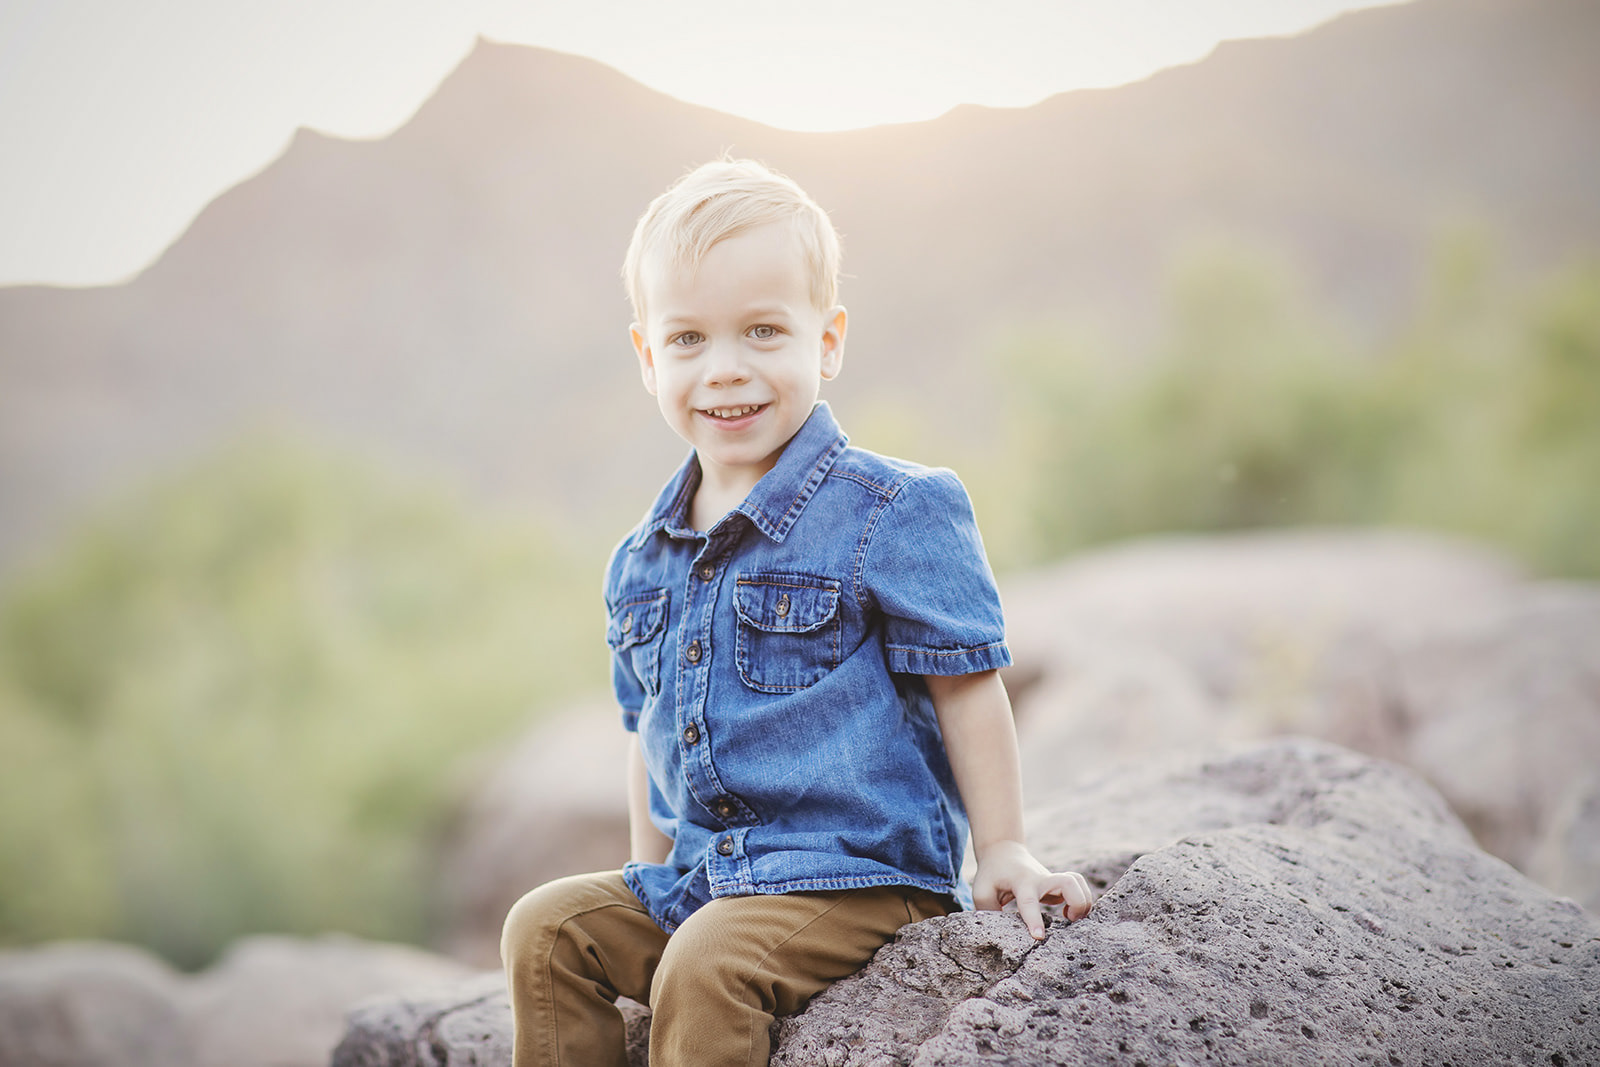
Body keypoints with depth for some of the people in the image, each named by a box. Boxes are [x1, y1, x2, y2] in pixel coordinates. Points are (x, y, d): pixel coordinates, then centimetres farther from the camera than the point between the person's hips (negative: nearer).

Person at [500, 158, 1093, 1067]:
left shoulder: (891, 513, -10)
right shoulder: (642, 562, 10)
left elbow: (966, 687, -7)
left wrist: (1002, 854, -8)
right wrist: (652, 883, 16)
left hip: (857, 878, -7)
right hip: (699, 880, 7)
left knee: (707, 966, -28)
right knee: (548, 929, -7)